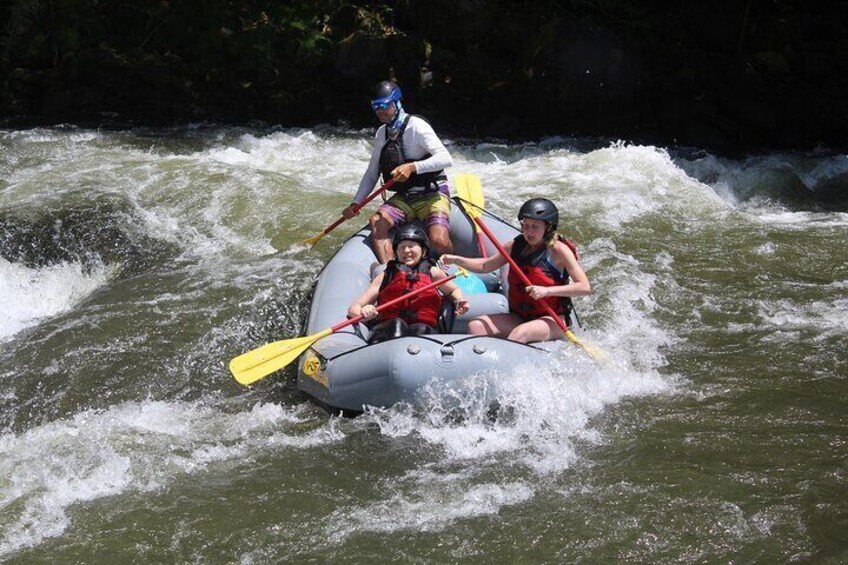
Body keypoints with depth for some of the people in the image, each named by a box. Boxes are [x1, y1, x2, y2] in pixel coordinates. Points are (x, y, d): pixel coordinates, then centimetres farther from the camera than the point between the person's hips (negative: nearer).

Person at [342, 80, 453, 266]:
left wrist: (412, 167, -37)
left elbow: (446, 159, -25)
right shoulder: (382, 133, 8)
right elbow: (372, 173, 16)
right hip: (403, 198, 7)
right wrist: (356, 203, 7)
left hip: (432, 195, -6)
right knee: (376, 222, -22)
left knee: (439, 241, -28)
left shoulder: (416, 127, -15)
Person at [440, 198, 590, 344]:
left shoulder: (557, 250, -10)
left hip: (553, 321, -6)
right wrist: (456, 260, 5)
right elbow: (486, 266, 19)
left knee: (520, 333, -37)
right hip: (519, 317, 7)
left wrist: (547, 291, -24)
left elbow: (585, 287, -15)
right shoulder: (515, 246, 7)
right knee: (475, 326, -15)